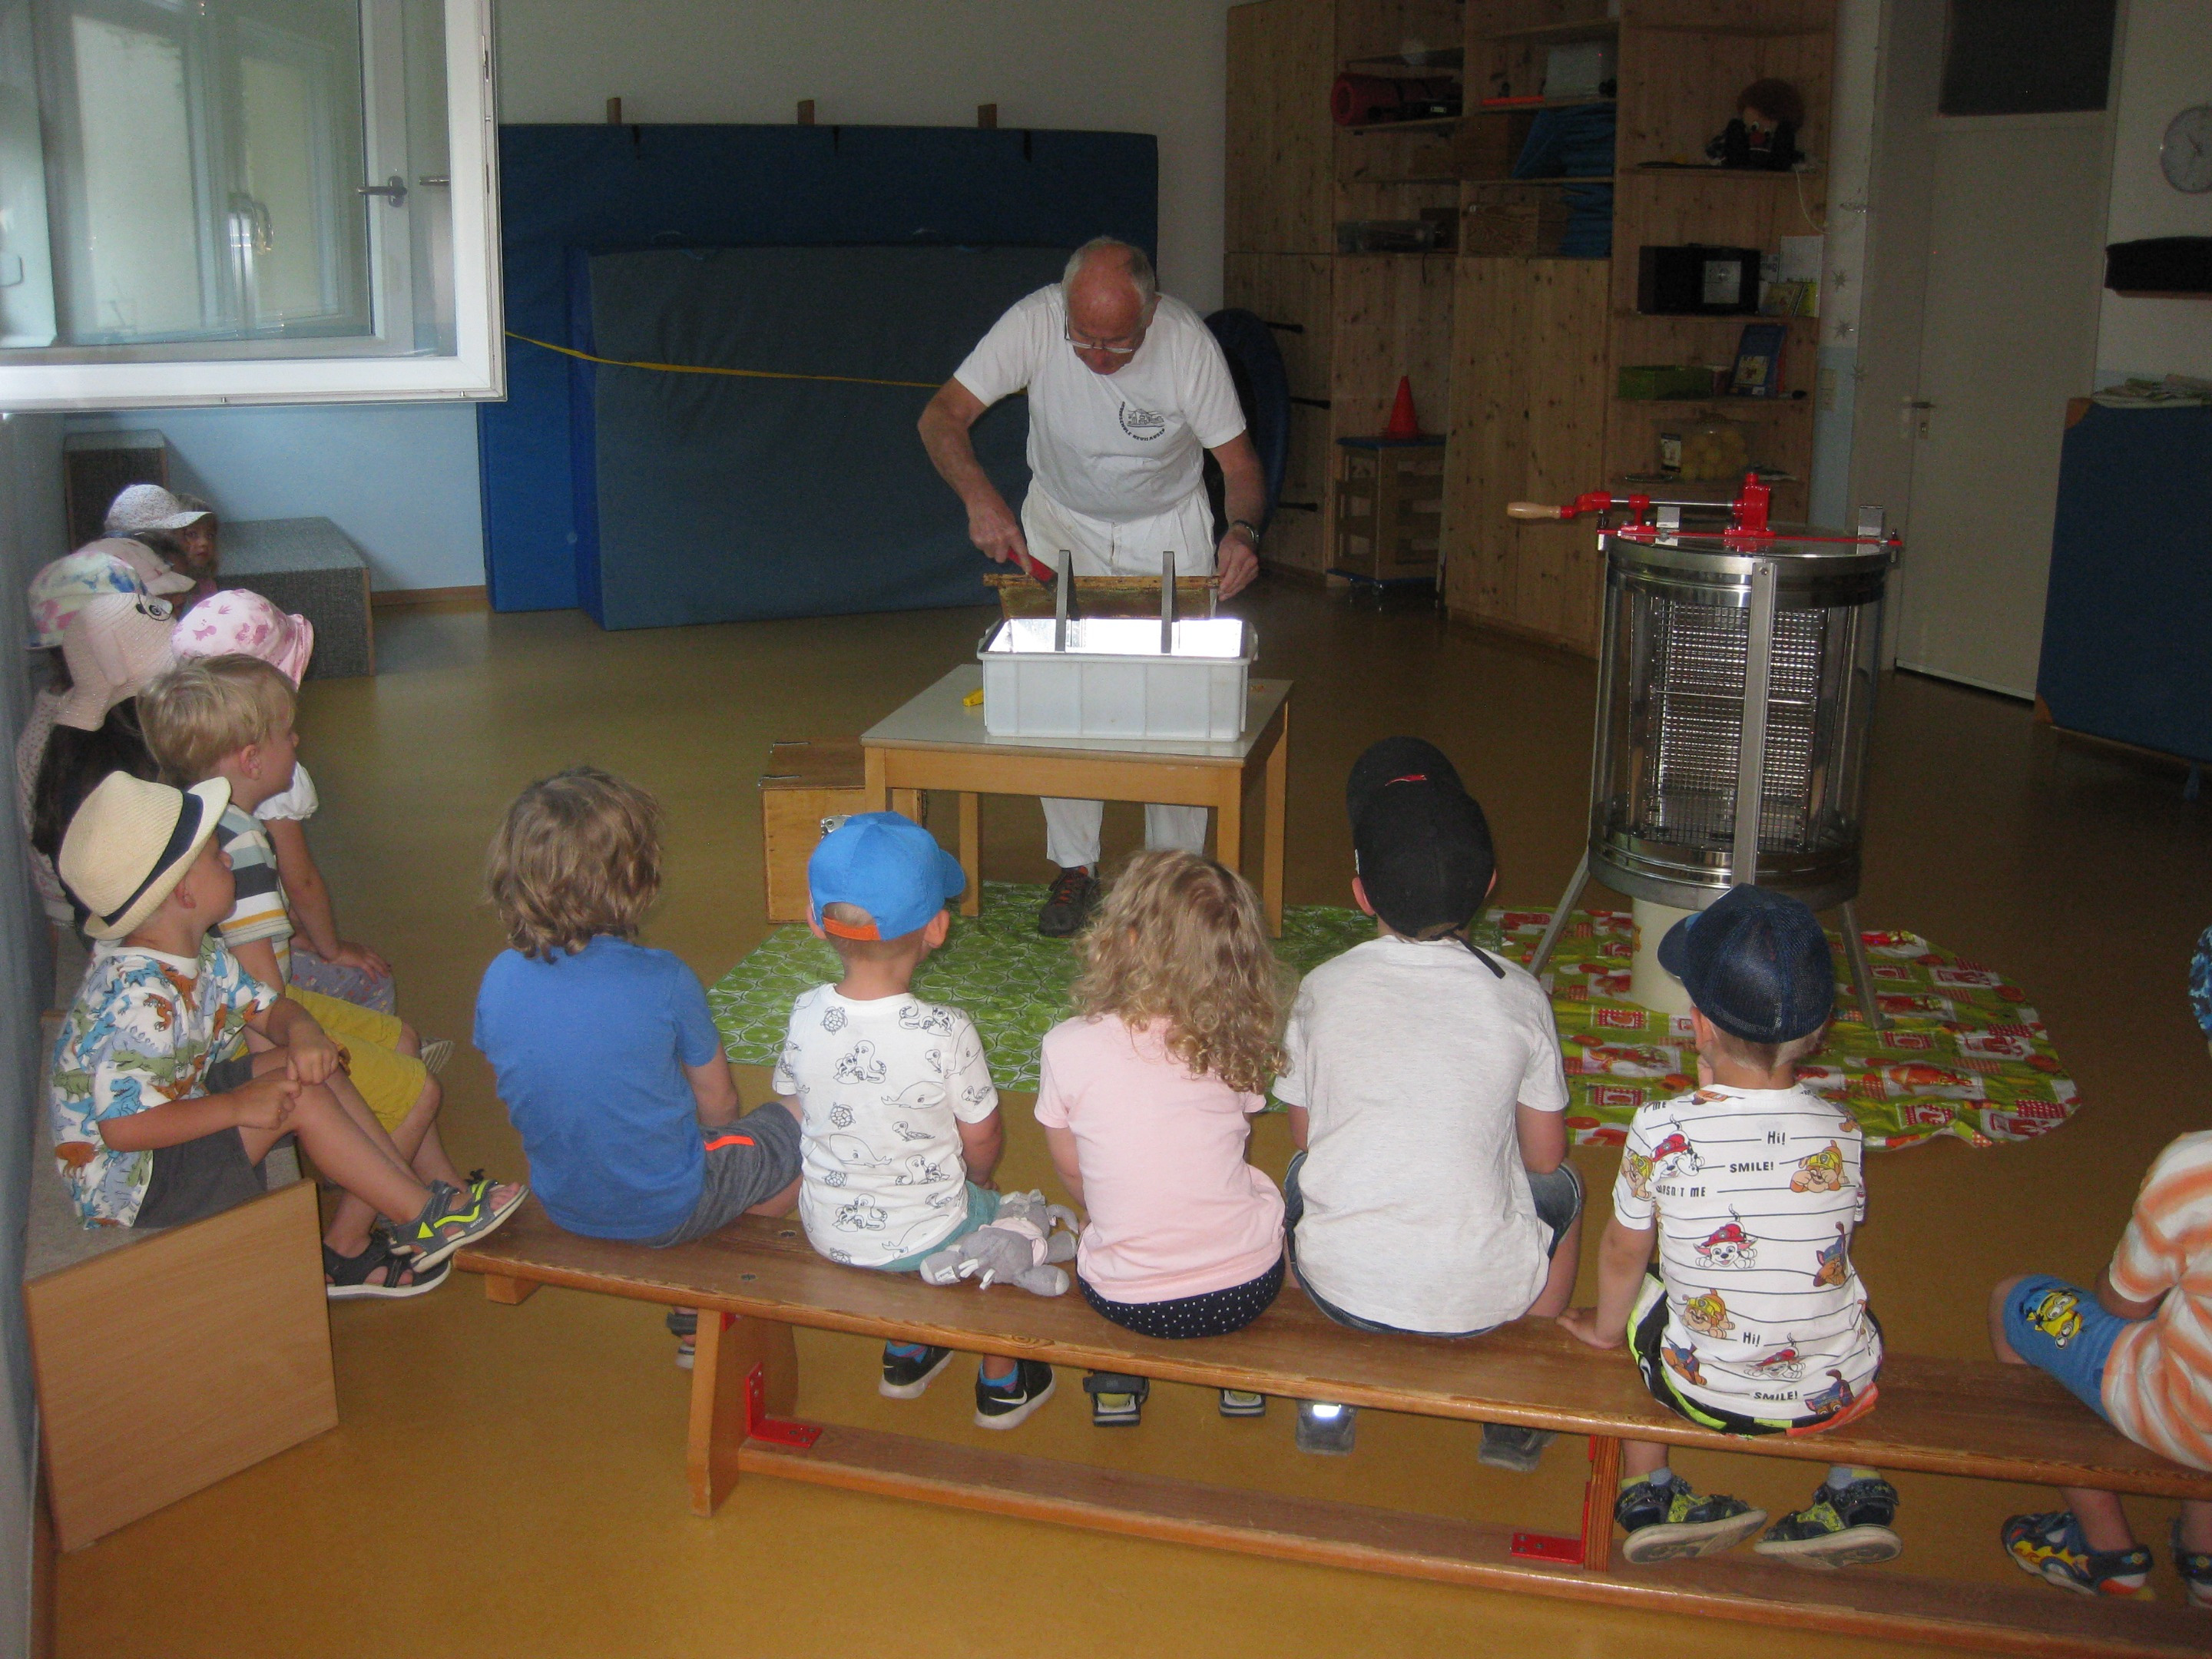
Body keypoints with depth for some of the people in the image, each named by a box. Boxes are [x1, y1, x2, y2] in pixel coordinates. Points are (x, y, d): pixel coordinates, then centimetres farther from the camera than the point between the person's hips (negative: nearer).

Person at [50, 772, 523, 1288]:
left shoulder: (200, 954, 0)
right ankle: (425, 1217, -11)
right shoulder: (140, 1002, -31)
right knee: (300, 1097, -21)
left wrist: (302, 1032, -17)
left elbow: (272, 1008, 8)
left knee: (308, 1068, 4)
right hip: (128, 1185, -10)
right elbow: (123, 1127, -36)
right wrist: (238, 1106, -29)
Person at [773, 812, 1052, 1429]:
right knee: (999, 1214, 27)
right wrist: (975, 1178, 9)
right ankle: (1001, 1382, 39)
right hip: (925, 1238, -4)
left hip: (827, 1231, 4)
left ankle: (905, 1354, 48)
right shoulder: (946, 1033, -27)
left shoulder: (805, 1017, -17)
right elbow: (981, 1139, -14)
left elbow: (795, 1114, -1)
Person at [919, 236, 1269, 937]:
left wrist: (1242, 531, -36)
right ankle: (1075, 867, 10)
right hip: (1062, 524, 1)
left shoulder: (1190, 343, -26)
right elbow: (941, 416, -24)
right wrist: (981, 498, -41)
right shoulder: (1033, 322, -26)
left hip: (1169, 529, -1)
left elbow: (1238, 460, -16)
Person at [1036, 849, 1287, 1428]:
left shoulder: (1066, 1048, -14)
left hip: (1128, 1304, 0)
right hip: (1250, 1288, 1)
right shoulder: (1236, 1045, -9)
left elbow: (1073, 1172, 0)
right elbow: (1225, 1155, 6)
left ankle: (1117, 1380, 33)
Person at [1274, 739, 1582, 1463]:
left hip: (1337, 1286, 1)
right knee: (1561, 1189, 30)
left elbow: (1304, 1137, 8)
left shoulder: (1323, 989, -4)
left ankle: (1326, 1398, 37)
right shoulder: (1517, 995, -5)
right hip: (1481, 1295, -1)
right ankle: (1517, 1412, 35)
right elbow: (1544, 1158, 5)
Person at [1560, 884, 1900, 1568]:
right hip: (1838, 1392, 2)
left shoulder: (1661, 1129, -20)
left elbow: (1622, 1254, -6)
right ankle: (1857, 1496, 26)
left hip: (1706, 1391, -2)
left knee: (1641, 1282, 27)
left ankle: (1648, 1495, 23)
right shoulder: (1840, 1134, -13)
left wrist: (1606, 1325, 16)